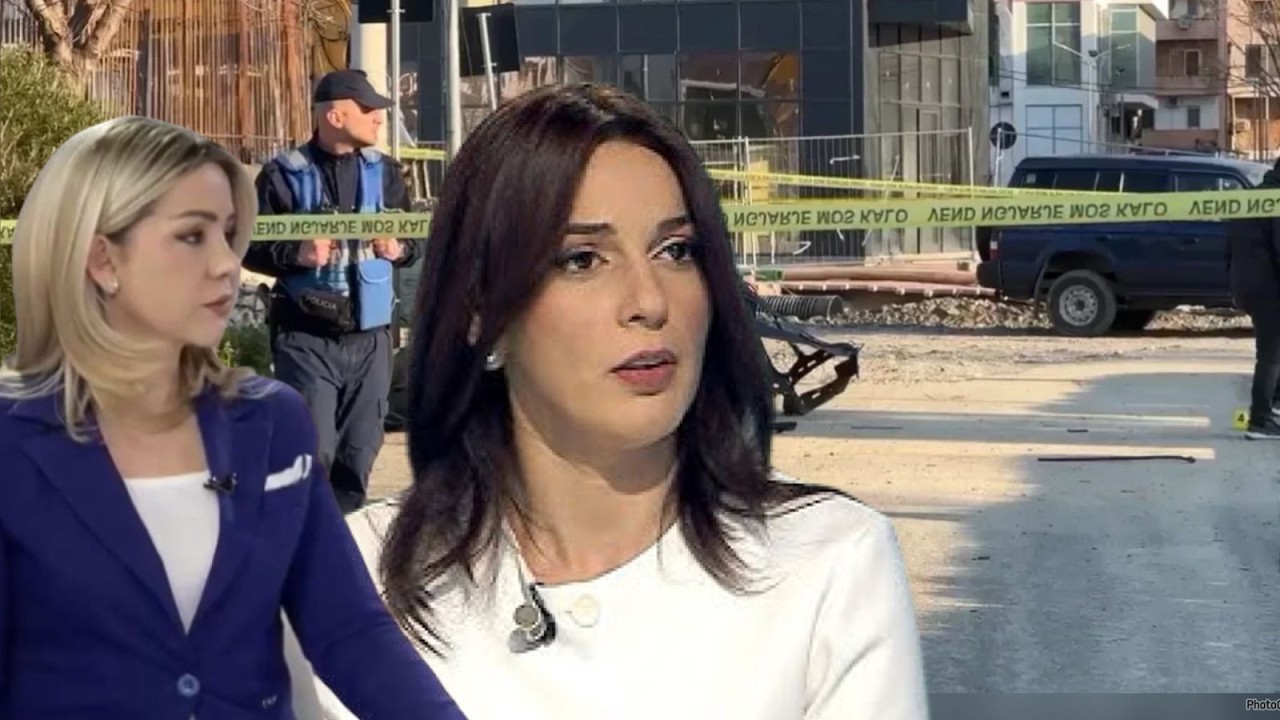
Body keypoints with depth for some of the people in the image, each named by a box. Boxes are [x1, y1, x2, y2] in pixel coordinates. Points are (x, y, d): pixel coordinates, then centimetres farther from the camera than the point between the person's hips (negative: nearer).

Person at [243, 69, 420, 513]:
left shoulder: (384, 171, 9)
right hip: (306, 338, -4)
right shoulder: (286, 174, -4)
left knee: (360, 451, 11)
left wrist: (399, 249, -8)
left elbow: (414, 239, 14)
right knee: (311, 452, -7)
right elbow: (250, 247, -3)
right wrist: (295, 254, -20)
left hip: (370, 336, 4)